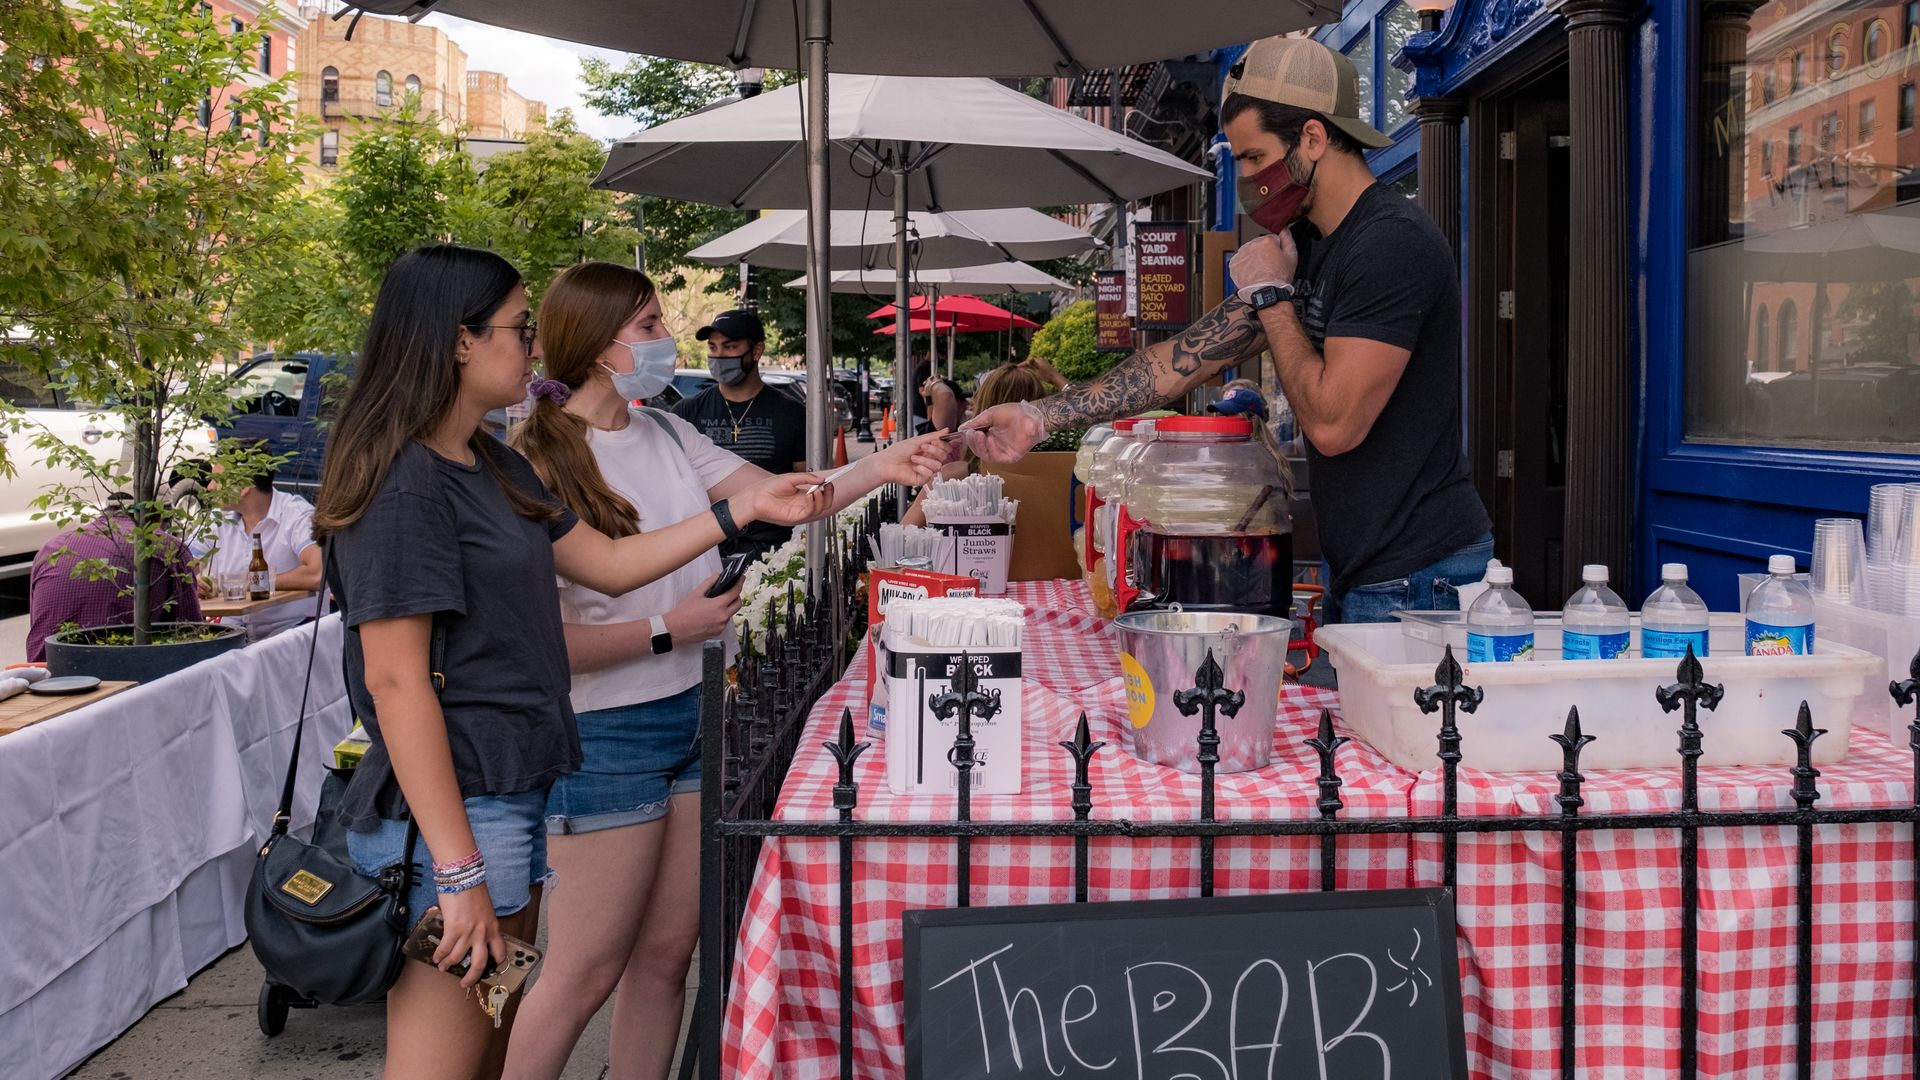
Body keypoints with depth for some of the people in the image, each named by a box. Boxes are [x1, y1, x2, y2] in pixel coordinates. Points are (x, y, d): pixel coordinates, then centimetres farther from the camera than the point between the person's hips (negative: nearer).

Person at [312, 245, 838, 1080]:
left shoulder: (497, 468, 13)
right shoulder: (402, 484, -16)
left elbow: (609, 563, 17)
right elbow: (396, 681, -20)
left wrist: (745, 510, 13)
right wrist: (458, 872, -22)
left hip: (516, 792, 10)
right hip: (450, 813, -10)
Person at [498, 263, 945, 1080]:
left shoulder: (666, 436, 6)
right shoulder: (537, 467, -16)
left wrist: (875, 470, -12)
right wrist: (669, 630, -15)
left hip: (691, 715, 7)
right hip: (603, 736, -7)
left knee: (666, 953, 13)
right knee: (585, 974, 3)